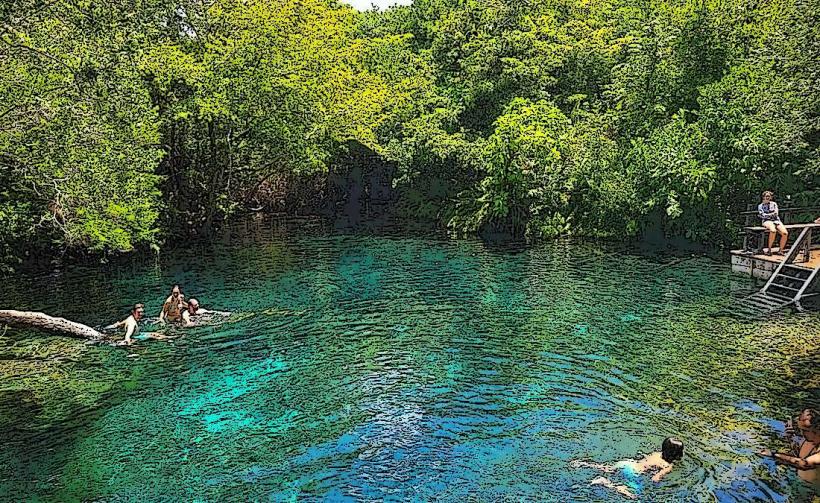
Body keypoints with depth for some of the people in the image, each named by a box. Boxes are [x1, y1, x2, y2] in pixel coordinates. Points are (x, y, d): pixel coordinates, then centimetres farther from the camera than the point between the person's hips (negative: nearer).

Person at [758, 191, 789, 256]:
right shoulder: (760, 206, 14)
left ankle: (780, 250, -12)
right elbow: (762, 215, -2)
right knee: (773, 231, -38)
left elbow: (776, 213, 4)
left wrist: (768, 215, -5)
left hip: (776, 220, 3)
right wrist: (772, 214, -2)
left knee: (785, 233, -25)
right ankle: (769, 250, -29)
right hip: (767, 221, -3)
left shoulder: (774, 204, 19)